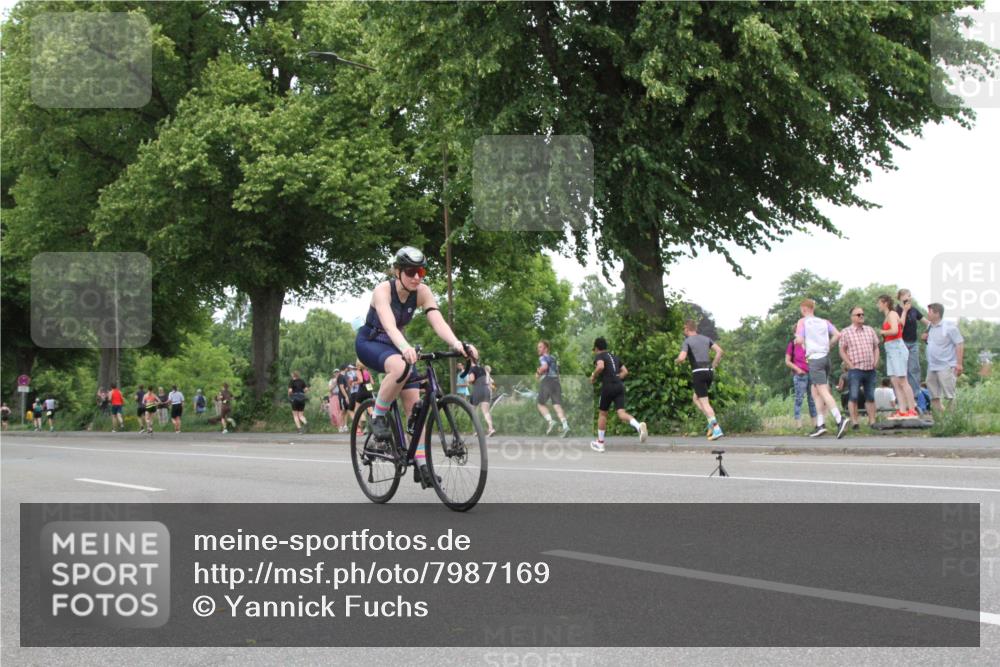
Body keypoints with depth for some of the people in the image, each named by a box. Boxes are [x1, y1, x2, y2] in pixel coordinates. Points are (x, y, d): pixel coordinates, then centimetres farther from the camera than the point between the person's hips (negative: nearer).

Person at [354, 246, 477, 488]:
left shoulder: (422, 292, -14)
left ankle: (421, 464, -5)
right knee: (400, 367, -38)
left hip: (395, 344, 5)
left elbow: (438, 321, -26)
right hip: (369, 342, -5)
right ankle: (378, 417, -18)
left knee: (414, 402, -9)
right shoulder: (383, 290, -27)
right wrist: (404, 347, -63)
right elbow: (389, 325, -43)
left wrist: (458, 344, -45)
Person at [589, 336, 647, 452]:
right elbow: (625, 371, 21)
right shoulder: (614, 357, 23)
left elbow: (600, 366, -20)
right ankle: (639, 425, -36)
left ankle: (600, 443, 20)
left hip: (608, 386, -5)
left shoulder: (599, 356, 2)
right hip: (619, 385, 5)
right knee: (621, 413, -6)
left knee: (602, 413, 11)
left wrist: (593, 376, -5)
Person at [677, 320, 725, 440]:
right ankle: (712, 423, 6)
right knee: (696, 398, 23)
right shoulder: (705, 338, 16)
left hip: (698, 373, -7)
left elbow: (681, 358, -16)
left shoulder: (687, 341, -3)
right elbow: (719, 351, 6)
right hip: (709, 372, 7)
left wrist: (678, 361, 8)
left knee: (704, 403, -6)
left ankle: (717, 429, -18)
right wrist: (713, 367, 12)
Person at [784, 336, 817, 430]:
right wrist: (797, 369, -12)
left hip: (811, 373, 5)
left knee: (812, 398, 8)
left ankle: (815, 422, 13)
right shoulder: (792, 344, 1)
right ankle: (798, 423, -6)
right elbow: (787, 361, 1)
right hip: (800, 374, -4)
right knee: (799, 398, -5)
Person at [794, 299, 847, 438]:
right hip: (825, 356, 6)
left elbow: (799, 340, -13)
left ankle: (840, 419, -28)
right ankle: (820, 425, 11)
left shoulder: (803, 322, -2)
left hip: (814, 358, -6)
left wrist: (796, 340, 9)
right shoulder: (824, 322, 13)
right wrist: (828, 345, 15)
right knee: (815, 392, 14)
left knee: (823, 391, -12)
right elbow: (837, 335, 3)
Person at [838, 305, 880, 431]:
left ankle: (872, 421, 12)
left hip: (870, 369, 4)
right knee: (853, 397, -8)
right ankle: (854, 422, -6)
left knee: (870, 397, 8)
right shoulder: (846, 332, 0)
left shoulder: (870, 330, 13)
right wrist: (850, 364, -8)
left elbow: (876, 347, 18)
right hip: (855, 369, -4)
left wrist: (876, 362, 5)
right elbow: (842, 351, 0)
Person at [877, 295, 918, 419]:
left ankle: (912, 409, -9)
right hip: (891, 350, 9)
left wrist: (882, 332, -7)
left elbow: (894, 330, -20)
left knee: (902, 381, -10)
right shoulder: (888, 316, 18)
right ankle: (902, 411, 2)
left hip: (897, 348, -9)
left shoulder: (892, 314, -8)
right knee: (895, 382, 4)